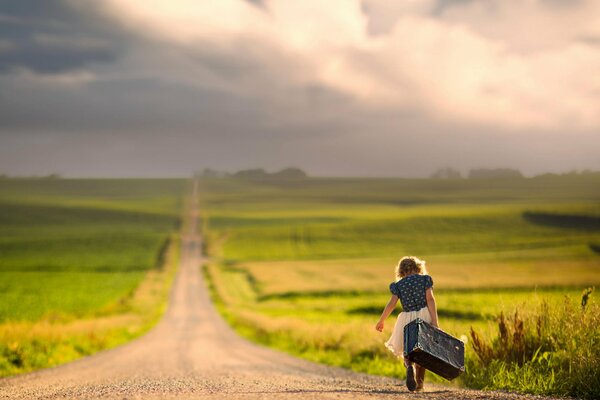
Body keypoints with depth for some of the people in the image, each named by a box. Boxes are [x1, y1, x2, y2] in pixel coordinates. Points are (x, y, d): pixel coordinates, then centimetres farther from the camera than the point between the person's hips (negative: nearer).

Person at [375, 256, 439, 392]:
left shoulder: (398, 284, 6)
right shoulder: (425, 279, 4)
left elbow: (392, 303, -4)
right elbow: (430, 299, -6)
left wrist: (381, 321, 7)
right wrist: (435, 322, -11)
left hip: (407, 319, 0)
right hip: (425, 316, 0)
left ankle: (410, 366, -22)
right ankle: (419, 384, 13)